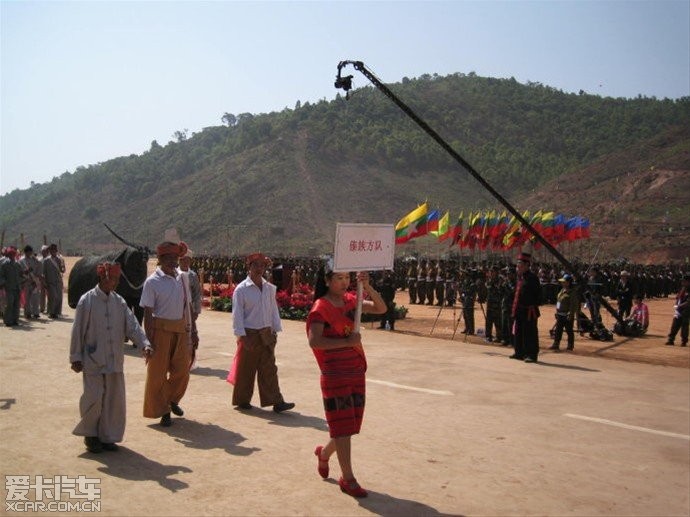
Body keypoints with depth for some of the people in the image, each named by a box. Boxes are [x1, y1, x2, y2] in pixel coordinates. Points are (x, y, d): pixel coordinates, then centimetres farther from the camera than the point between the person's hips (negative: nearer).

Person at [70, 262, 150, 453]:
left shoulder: (119, 301, 4)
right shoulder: (87, 301, -8)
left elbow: (132, 326, -1)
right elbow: (78, 331, -6)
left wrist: (145, 344, -16)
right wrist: (76, 358, -6)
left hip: (115, 361, 4)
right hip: (93, 361, -4)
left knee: (114, 400, 7)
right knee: (94, 399, -1)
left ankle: (108, 436, 22)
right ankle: (90, 435, 22)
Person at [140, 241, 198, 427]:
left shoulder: (182, 278, 8)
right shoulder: (153, 281, -7)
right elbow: (148, 313, -10)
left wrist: (193, 331, 13)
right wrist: (149, 340, -15)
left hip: (182, 330, 5)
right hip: (161, 330, -5)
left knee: (182, 370, 11)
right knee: (158, 372, 5)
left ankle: (172, 400, 37)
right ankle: (161, 411, 20)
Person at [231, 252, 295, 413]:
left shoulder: (270, 288, 6)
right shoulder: (241, 289, -9)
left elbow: (274, 310, 10)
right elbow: (237, 314, -10)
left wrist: (275, 331, 7)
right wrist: (242, 336, -14)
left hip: (266, 334, 4)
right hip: (250, 335, -4)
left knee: (269, 369, 4)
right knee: (246, 370, 7)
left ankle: (276, 401, 5)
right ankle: (242, 401, 22)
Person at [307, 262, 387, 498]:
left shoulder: (350, 300, 7)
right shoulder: (321, 307, -13)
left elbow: (381, 309, 2)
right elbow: (314, 340, -24)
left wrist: (368, 287, -12)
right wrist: (347, 341, -25)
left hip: (357, 372, 7)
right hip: (335, 374, -7)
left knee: (350, 425, 16)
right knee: (343, 427, 0)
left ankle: (324, 452, 41)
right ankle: (347, 478, 11)